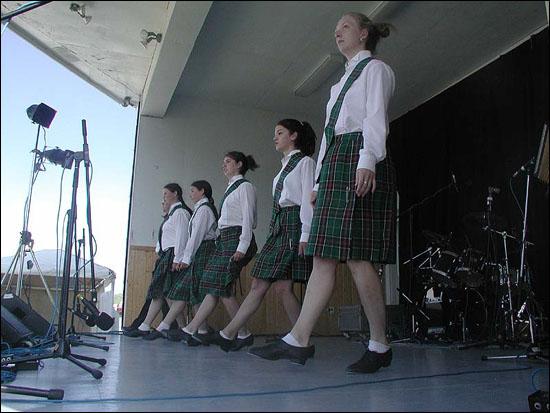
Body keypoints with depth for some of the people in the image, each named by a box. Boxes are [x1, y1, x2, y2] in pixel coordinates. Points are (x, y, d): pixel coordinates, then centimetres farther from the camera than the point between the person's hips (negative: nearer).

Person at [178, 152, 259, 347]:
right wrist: (222, 241, 13)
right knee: (214, 286, 2)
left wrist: (242, 248, -19)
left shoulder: (245, 186, -2)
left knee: (222, 286, -13)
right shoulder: (230, 188, 23)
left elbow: (248, 219, -12)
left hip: (237, 238, -9)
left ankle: (243, 334, -4)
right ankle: (191, 330, 0)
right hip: (224, 239, 9)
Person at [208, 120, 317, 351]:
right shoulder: (285, 165, 24)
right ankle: (228, 335, 2)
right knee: (258, 284, 3)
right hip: (278, 226, 8)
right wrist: (275, 228, 15)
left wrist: (305, 234, -18)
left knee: (282, 286, -11)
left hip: (294, 225, -8)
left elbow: (308, 200, -10)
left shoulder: (305, 162, 0)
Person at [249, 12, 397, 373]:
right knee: (323, 257, -1)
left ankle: (380, 346, -3)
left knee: (357, 258, -13)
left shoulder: (375, 68, 9)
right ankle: (299, 340, -3)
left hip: (358, 162, -8)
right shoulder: (343, 81, 32)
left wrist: (367, 161, -23)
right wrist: (319, 180, 18)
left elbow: (375, 118, -8)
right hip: (335, 163, 8)